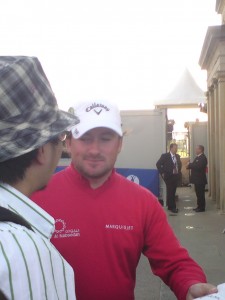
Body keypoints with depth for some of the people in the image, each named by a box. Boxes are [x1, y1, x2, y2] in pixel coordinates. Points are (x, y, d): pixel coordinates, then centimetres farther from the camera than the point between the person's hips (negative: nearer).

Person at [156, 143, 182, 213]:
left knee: (173, 192, 10)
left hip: (176, 176, 6)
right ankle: (172, 207, 2)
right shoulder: (165, 156, -9)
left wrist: (179, 172, 14)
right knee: (170, 192, -4)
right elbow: (158, 164, -8)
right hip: (169, 176, -6)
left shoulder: (177, 156, 9)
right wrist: (162, 173, -9)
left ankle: (170, 206, 19)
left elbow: (180, 164, 25)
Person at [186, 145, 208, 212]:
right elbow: (195, 166, 18)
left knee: (201, 194, -3)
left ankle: (202, 208, 4)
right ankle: (199, 206, 23)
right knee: (198, 193, 15)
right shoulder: (197, 157, 16)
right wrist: (189, 165, 0)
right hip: (197, 179, 10)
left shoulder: (203, 158, -17)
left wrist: (190, 165, -18)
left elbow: (198, 167, -27)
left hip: (200, 179, -10)